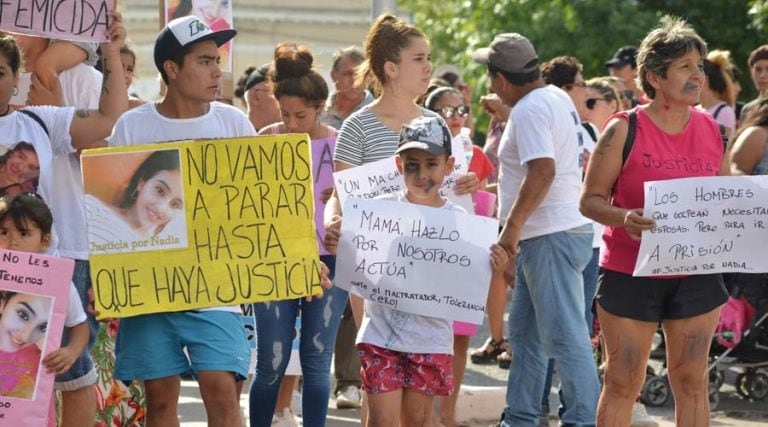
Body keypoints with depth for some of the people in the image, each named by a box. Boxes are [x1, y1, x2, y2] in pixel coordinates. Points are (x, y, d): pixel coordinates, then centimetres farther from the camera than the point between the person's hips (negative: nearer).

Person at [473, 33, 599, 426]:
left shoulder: (530, 110, -17)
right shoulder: (556, 98, 15)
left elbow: (542, 171, -29)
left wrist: (512, 227, -27)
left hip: (549, 235, -11)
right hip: (546, 235, 11)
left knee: (564, 335, -10)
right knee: (523, 332, 17)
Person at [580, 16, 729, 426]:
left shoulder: (710, 129, 6)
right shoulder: (624, 130, -7)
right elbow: (591, 199, -5)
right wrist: (624, 218, -24)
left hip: (695, 274, 4)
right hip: (630, 273, -4)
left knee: (692, 380, 5)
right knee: (623, 382, 0)